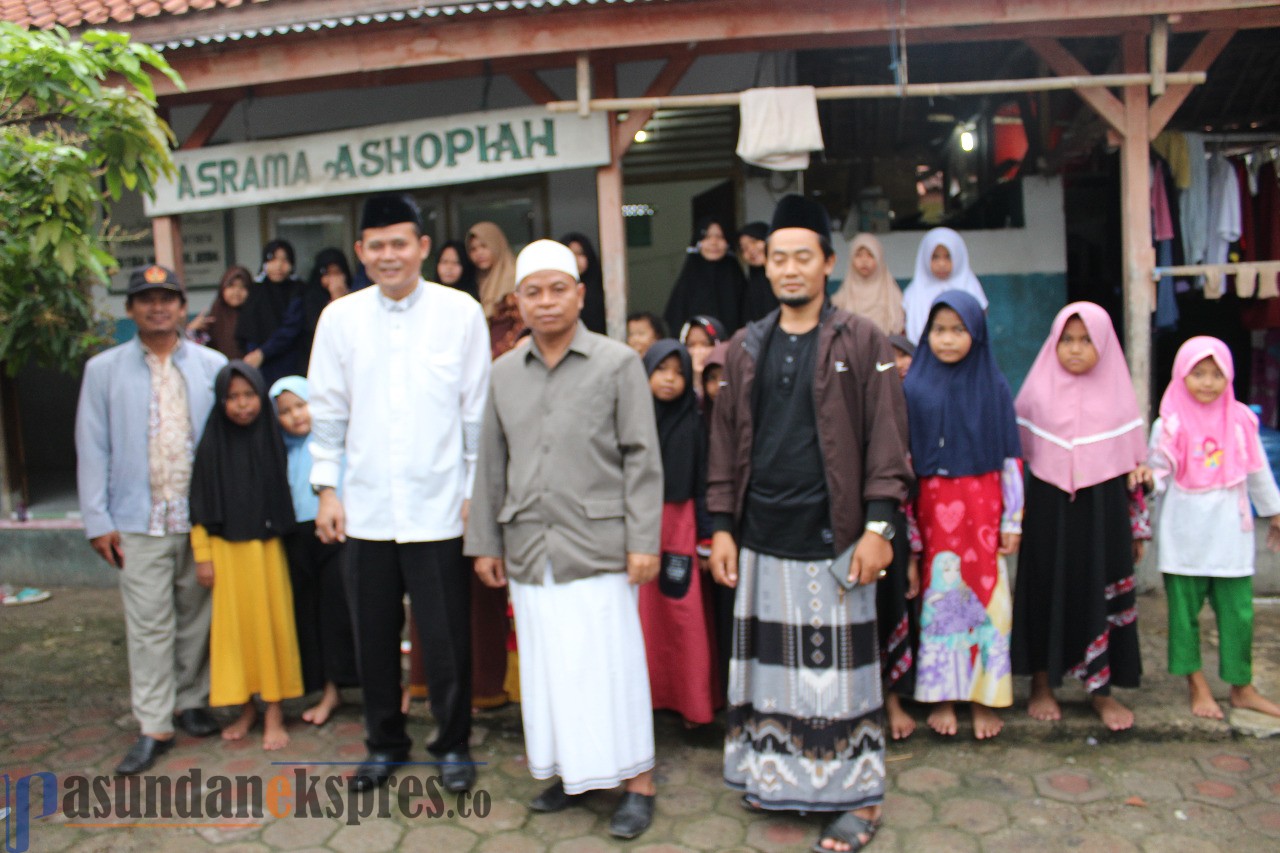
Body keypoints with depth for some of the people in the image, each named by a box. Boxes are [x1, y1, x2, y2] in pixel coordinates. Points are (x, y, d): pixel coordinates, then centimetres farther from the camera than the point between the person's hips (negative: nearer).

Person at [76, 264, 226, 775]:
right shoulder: (104, 370, 5)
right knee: (149, 625, 1)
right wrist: (97, 519, -1)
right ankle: (153, 727, 10)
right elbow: (92, 448, 4)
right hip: (139, 521, -1)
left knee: (197, 615, 10)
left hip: (203, 517, 1)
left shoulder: (212, 366, 5)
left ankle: (192, 702, 28)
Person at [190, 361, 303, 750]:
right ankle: (245, 708, 22)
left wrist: (281, 533, 2)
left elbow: (282, 497, 6)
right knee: (234, 624, 7)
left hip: (267, 548, 1)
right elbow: (200, 506, -2)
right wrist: (202, 555, -4)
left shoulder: (271, 440, 1)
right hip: (226, 550, -1)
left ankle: (274, 711, 14)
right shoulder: (211, 446, -3)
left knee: (272, 623, 4)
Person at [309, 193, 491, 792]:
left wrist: (477, 491, -1)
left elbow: (478, 411, 0)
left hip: (438, 508, -2)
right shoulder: (340, 318, 5)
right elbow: (326, 412, 9)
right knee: (374, 636, 13)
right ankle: (385, 743, 33)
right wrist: (326, 489, 5)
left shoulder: (460, 312, -2)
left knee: (446, 640, 5)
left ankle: (453, 745, 26)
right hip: (365, 509, 3)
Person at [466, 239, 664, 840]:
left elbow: (642, 459, -3)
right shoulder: (505, 373, 11)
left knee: (610, 663, 0)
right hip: (528, 549, 4)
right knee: (548, 666, 11)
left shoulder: (618, 363, -1)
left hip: (597, 545, -4)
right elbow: (492, 464, 14)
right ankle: (568, 773, 27)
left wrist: (643, 541, -8)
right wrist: (485, 542, 13)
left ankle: (637, 784, 14)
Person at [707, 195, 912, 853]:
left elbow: (886, 437, -4)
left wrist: (878, 525, -12)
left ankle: (857, 795, 18)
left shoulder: (861, 342, -1)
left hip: (831, 533, -4)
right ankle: (776, 773, 30)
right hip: (761, 535, 4)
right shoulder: (745, 349, 10)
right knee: (768, 659, 12)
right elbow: (725, 443, 11)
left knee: (837, 663, 3)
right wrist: (721, 527, 6)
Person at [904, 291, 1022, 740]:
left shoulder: (994, 387, 2)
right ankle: (942, 698, 18)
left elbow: (1011, 458, 3)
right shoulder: (914, 387, 1)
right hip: (934, 506, 0)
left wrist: (1012, 521, 0)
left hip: (982, 505, 0)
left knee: (985, 597, 3)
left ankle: (985, 699, 17)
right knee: (938, 599, 5)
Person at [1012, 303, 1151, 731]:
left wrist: (1137, 527, 7)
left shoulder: (1116, 392, 3)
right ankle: (1041, 684, 21)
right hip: (1049, 508, -1)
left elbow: (1135, 464, 7)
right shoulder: (1038, 390, 0)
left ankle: (1101, 690, 20)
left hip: (1103, 508, 1)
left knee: (1103, 595, 6)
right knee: (1047, 593, 6)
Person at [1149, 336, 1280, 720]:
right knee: (1184, 611, 5)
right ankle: (1197, 686, 19)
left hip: (1230, 534, 2)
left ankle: (1242, 687, 20)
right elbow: (1157, 476, -1)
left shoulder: (1241, 421, 4)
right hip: (1184, 537, -2)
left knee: (1238, 612, 5)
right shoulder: (1170, 425, -5)